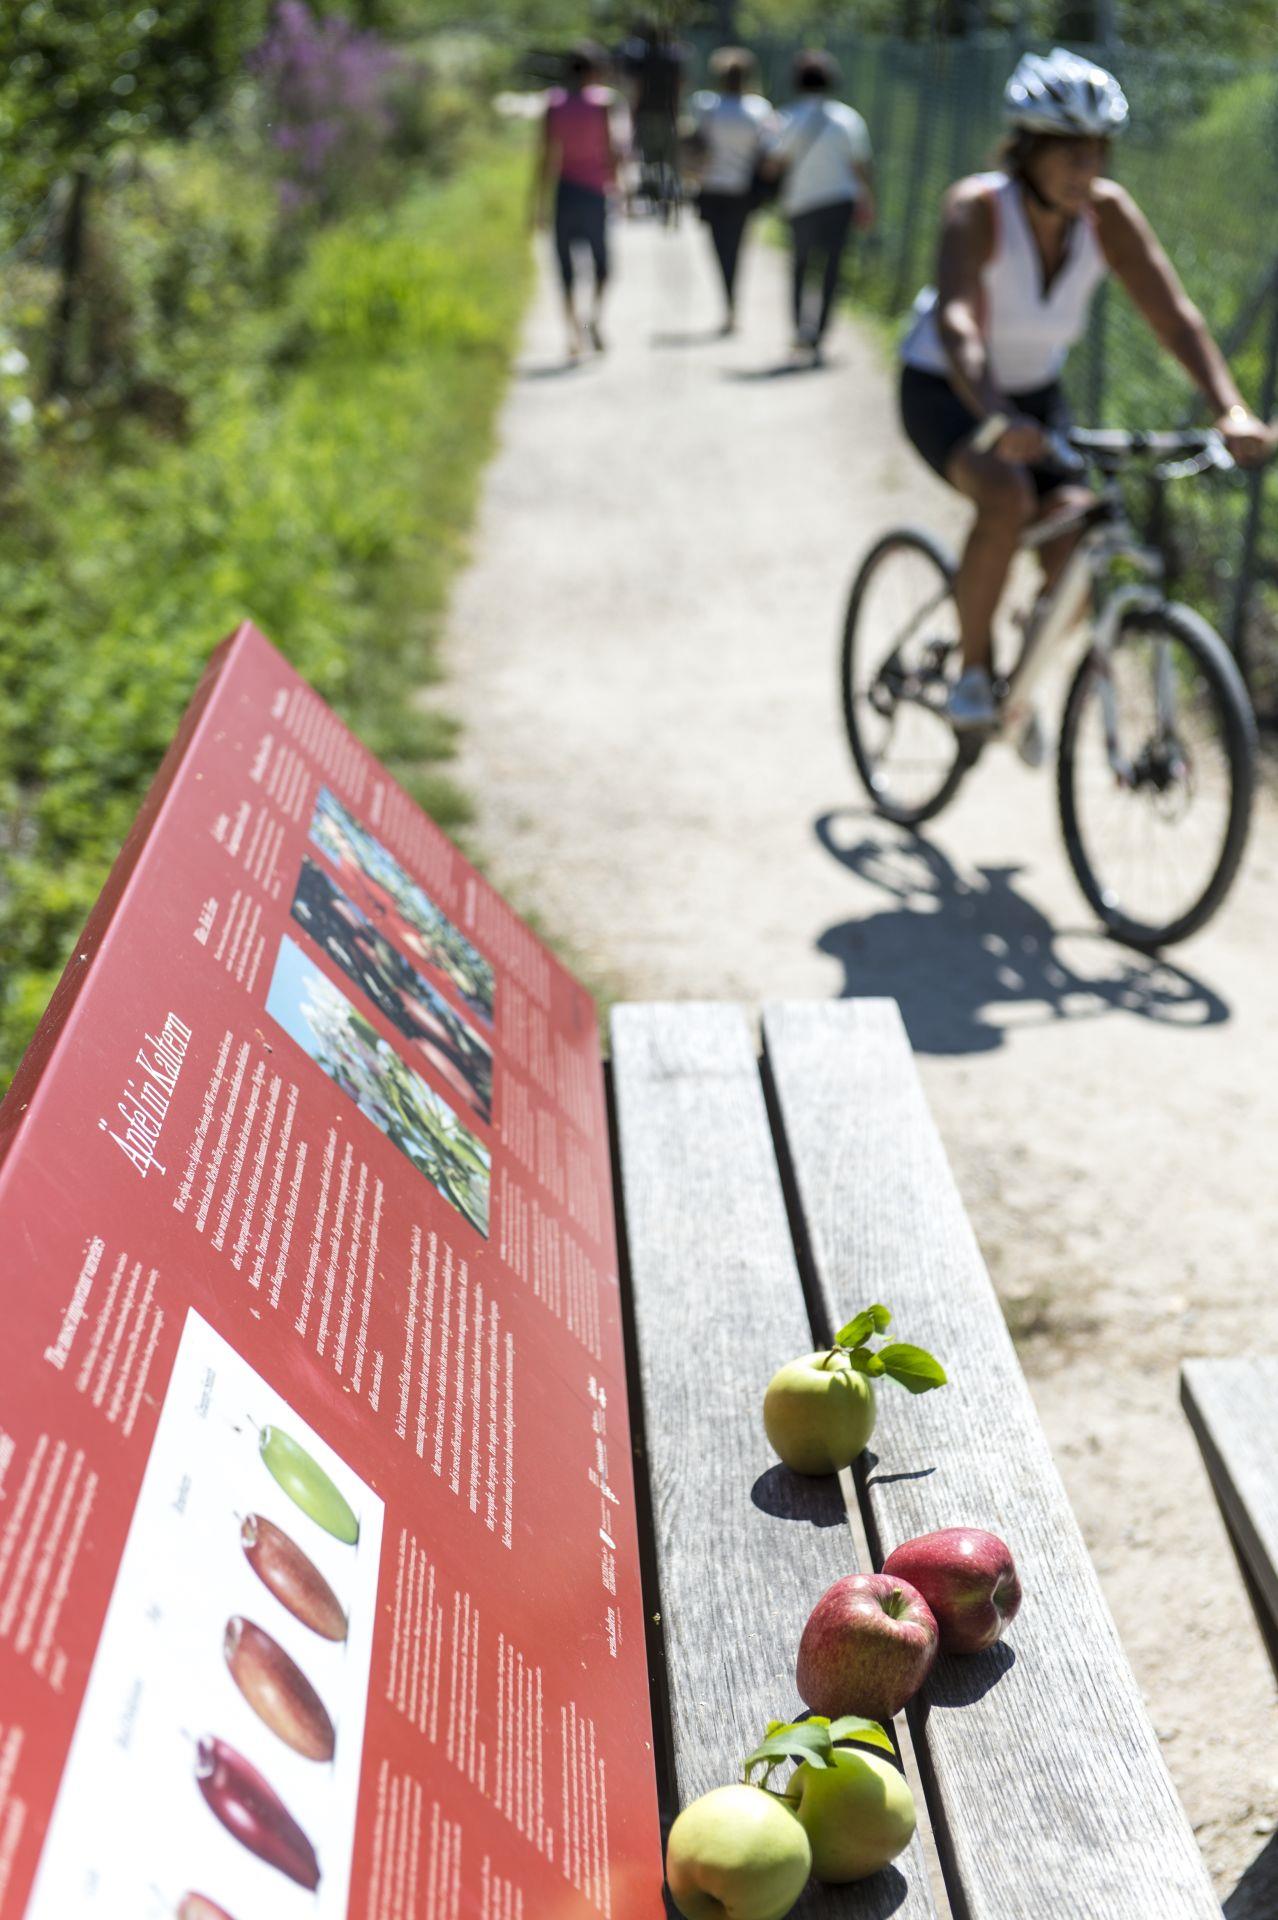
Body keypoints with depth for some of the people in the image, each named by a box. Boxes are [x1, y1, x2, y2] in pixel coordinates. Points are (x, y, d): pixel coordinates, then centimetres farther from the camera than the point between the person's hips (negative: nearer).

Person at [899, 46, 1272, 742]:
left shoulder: (1108, 212, -15)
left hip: (1036, 391, 4)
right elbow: (955, 323, -42)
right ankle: (972, 672, -13)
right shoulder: (976, 208, -26)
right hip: (944, 391, -4)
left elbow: (1174, 314, -20)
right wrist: (996, 419, -59)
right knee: (1007, 497, -35)